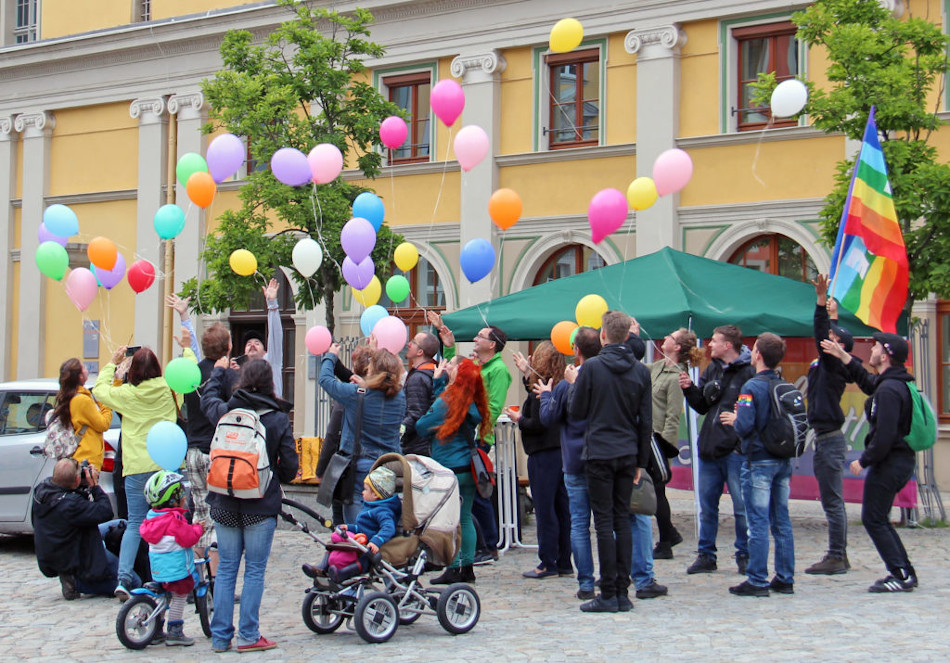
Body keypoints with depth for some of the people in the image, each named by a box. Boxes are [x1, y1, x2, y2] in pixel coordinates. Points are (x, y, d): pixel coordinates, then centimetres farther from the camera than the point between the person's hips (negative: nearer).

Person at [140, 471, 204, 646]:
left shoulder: (152, 516, 7)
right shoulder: (175, 518, -20)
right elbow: (188, 538, -21)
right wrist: (198, 528, -1)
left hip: (157, 569, 8)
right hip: (176, 568, -8)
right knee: (179, 597, 1)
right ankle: (174, 632, 3)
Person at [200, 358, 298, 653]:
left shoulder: (226, 411, -3)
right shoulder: (278, 419, -9)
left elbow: (209, 399, 21)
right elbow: (289, 465, -7)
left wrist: (218, 370, 38)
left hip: (224, 504, 3)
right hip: (261, 505, -3)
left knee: (226, 569, 10)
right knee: (255, 570, 4)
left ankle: (221, 636, 14)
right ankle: (248, 635, 6)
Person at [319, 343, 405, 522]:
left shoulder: (356, 394, -16)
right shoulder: (400, 396, -5)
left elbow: (325, 379, -1)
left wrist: (331, 356, 19)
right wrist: (377, 351, 28)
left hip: (359, 466, -4)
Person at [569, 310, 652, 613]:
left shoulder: (592, 367, -9)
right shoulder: (641, 371, 5)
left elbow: (576, 411, -2)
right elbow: (646, 420, 7)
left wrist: (573, 386, 17)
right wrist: (641, 461, 14)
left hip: (600, 454, -4)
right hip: (628, 454, 4)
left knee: (605, 523, -2)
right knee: (623, 521, 10)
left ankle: (608, 595, -1)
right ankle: (622, 593, 10)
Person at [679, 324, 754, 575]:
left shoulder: (749, 372, -10)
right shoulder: (712, 370, 13)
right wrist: (689, 389, 3)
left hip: (735, 450, -7)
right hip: (709, 449, 7)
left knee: (742, 507, 2)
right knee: (707, 505, 12)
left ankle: (744, 556, 14)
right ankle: (706, 555, 21)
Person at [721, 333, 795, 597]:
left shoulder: (752, 387, -14)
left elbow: (745, 426, -23)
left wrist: (734, 420, 1)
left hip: (759, 461, -7)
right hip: (783, 461, 7)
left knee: (758, 523, -3)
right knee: (782, 522, 11)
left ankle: (757, 581, -1)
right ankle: (785, 579, 15)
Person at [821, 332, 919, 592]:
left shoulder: (888, 390, -22)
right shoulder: (898, 383, 10)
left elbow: (885, 436, -26)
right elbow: (868, 383, 32)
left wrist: (864, 461, -14)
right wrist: (844, 357, 29)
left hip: (889, 462, -10)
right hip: (903, 460, 10)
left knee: (873, 519, -2)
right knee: (878, 518, 17)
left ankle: (900, 575, -3)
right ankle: (905, 572, 19)